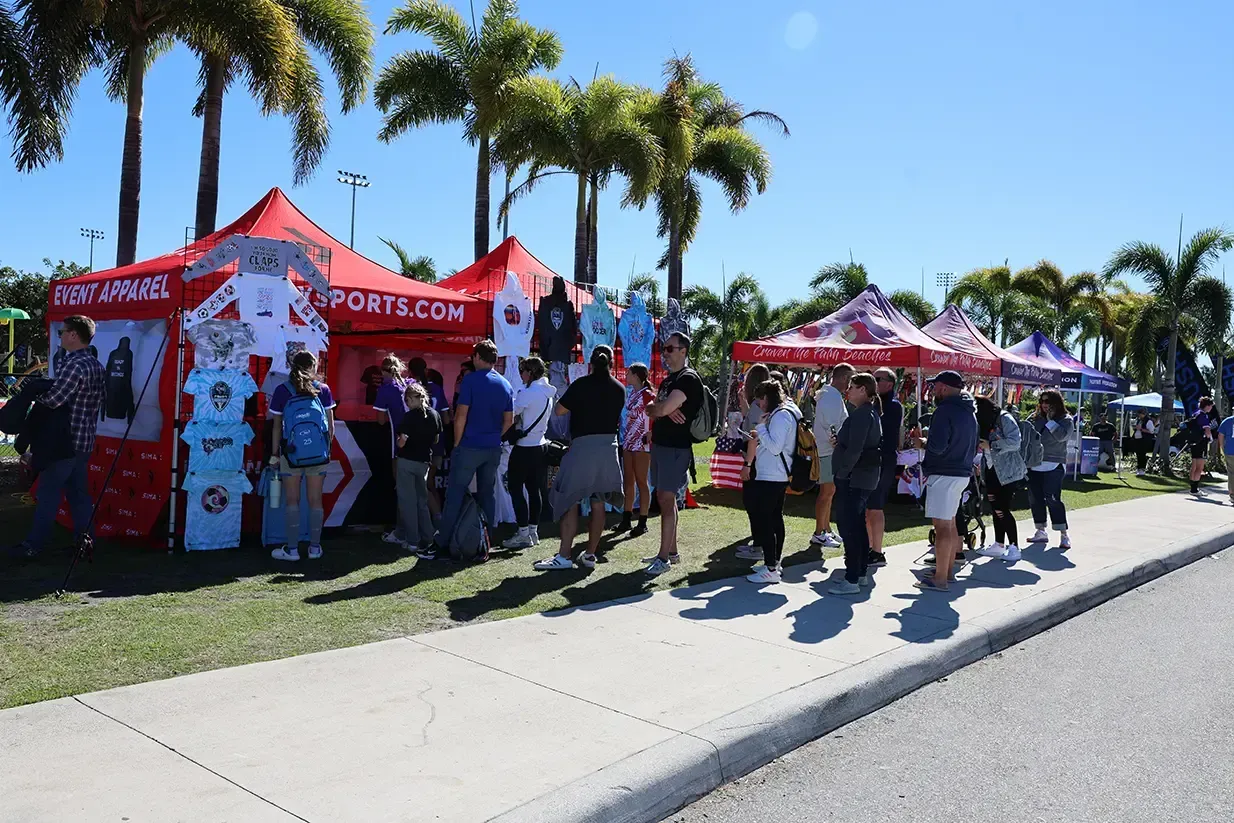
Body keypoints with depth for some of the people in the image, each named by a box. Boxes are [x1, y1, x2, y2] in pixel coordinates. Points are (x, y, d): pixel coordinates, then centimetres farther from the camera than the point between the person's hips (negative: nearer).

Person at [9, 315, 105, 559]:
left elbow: (53, 400, -22)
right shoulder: (97, 365, 11)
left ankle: (33, 545, 7)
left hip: (65, 440, -9)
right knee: (78, 492, 13)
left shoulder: (74, 365, -18)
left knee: (48, 493, 0)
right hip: (84, 439, 9)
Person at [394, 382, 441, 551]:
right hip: (424, 461, 5)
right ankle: (427, 537, 18)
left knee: (408, 501, 3)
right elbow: (436, 440, 10)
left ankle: (412, 541, 4)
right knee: (422, 499, 17)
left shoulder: (409, 417, -16)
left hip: (406, 461, -5)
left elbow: (401, 442, -18)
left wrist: (397, 440, 3)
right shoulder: (435, 415, 1)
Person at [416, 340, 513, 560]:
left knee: (455, 494, -2)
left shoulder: (470, 380, -9)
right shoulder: (505, 385, 9)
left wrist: (457, 443, -3)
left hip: (470, 447, -5)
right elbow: (509, 421, 11)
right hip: (493, 449, 5)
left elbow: (461, 415, -13)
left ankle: (439, 544, -1)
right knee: (488, 495, 11)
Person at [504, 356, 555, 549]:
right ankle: (534, 530, 17)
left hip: (524, 448, -8)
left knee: (516, 488, -2)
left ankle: (523, 533, -3)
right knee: (534, 489, 12)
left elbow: (511, 412, -17)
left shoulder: (528, 393, -16)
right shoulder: (548, 393, 10)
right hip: (540, 445, 8)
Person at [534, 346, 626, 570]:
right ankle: (590, 554, 13)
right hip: (609, 447, 5)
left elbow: (559, 410, -3)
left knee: (569, 501, 1)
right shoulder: (619, 389, 6)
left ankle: (564, 555, -2)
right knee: (598, 503, 9)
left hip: (583, 445, -5)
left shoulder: (581, 385, -8)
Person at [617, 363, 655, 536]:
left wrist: (651, 434, -19)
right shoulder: (632, 394, 13)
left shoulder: (647, 395, -12)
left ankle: (642, 523, 4)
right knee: (628, 482, 13)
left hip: (642, 445, -8)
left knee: (641, 483, -2)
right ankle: (626, 519, 21)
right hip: (628, 443, 8)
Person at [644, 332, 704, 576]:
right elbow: (651, 409, 11)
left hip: (676, 448, -9)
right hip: (660, 444, 9)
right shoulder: (669, 379, 17)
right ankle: (671, 551, 22)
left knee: (667, 500, -8)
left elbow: (661, 409, -22)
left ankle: (664, 558, -5)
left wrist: (656, 407, 1)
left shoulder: (689, 379, -13)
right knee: (663, 498, 13)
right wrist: (665, 409, -10)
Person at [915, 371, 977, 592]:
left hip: (944, 474, -10)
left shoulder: (945, 410, -15)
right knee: (950, 523, 19)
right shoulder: (969, 412, 16)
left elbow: (937, 446, -22)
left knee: (942, 526, -8)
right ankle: (947, 569, 29)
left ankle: (940, 579, -6)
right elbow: (973, 447, 24)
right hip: (962, 472, 10)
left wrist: (922, 441, -4)